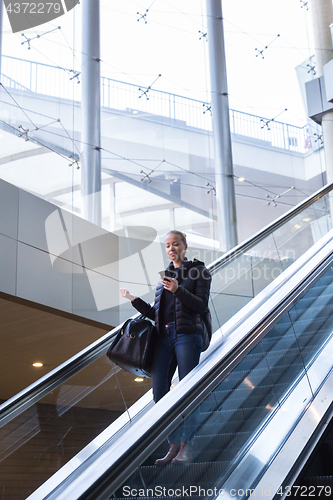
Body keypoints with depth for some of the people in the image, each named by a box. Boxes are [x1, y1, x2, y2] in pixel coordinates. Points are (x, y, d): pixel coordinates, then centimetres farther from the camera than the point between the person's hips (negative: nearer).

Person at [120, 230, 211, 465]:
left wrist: (178, 290, -18)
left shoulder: (198, 271, 6)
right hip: (164, 337, 6)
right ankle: (174, 446, 4)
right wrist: (133, 299, 13)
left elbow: (202, 305, -7)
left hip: (187, 335, -6)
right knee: (159, 391, -1)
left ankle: (186, 446, -7)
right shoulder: (165, 275, 21)